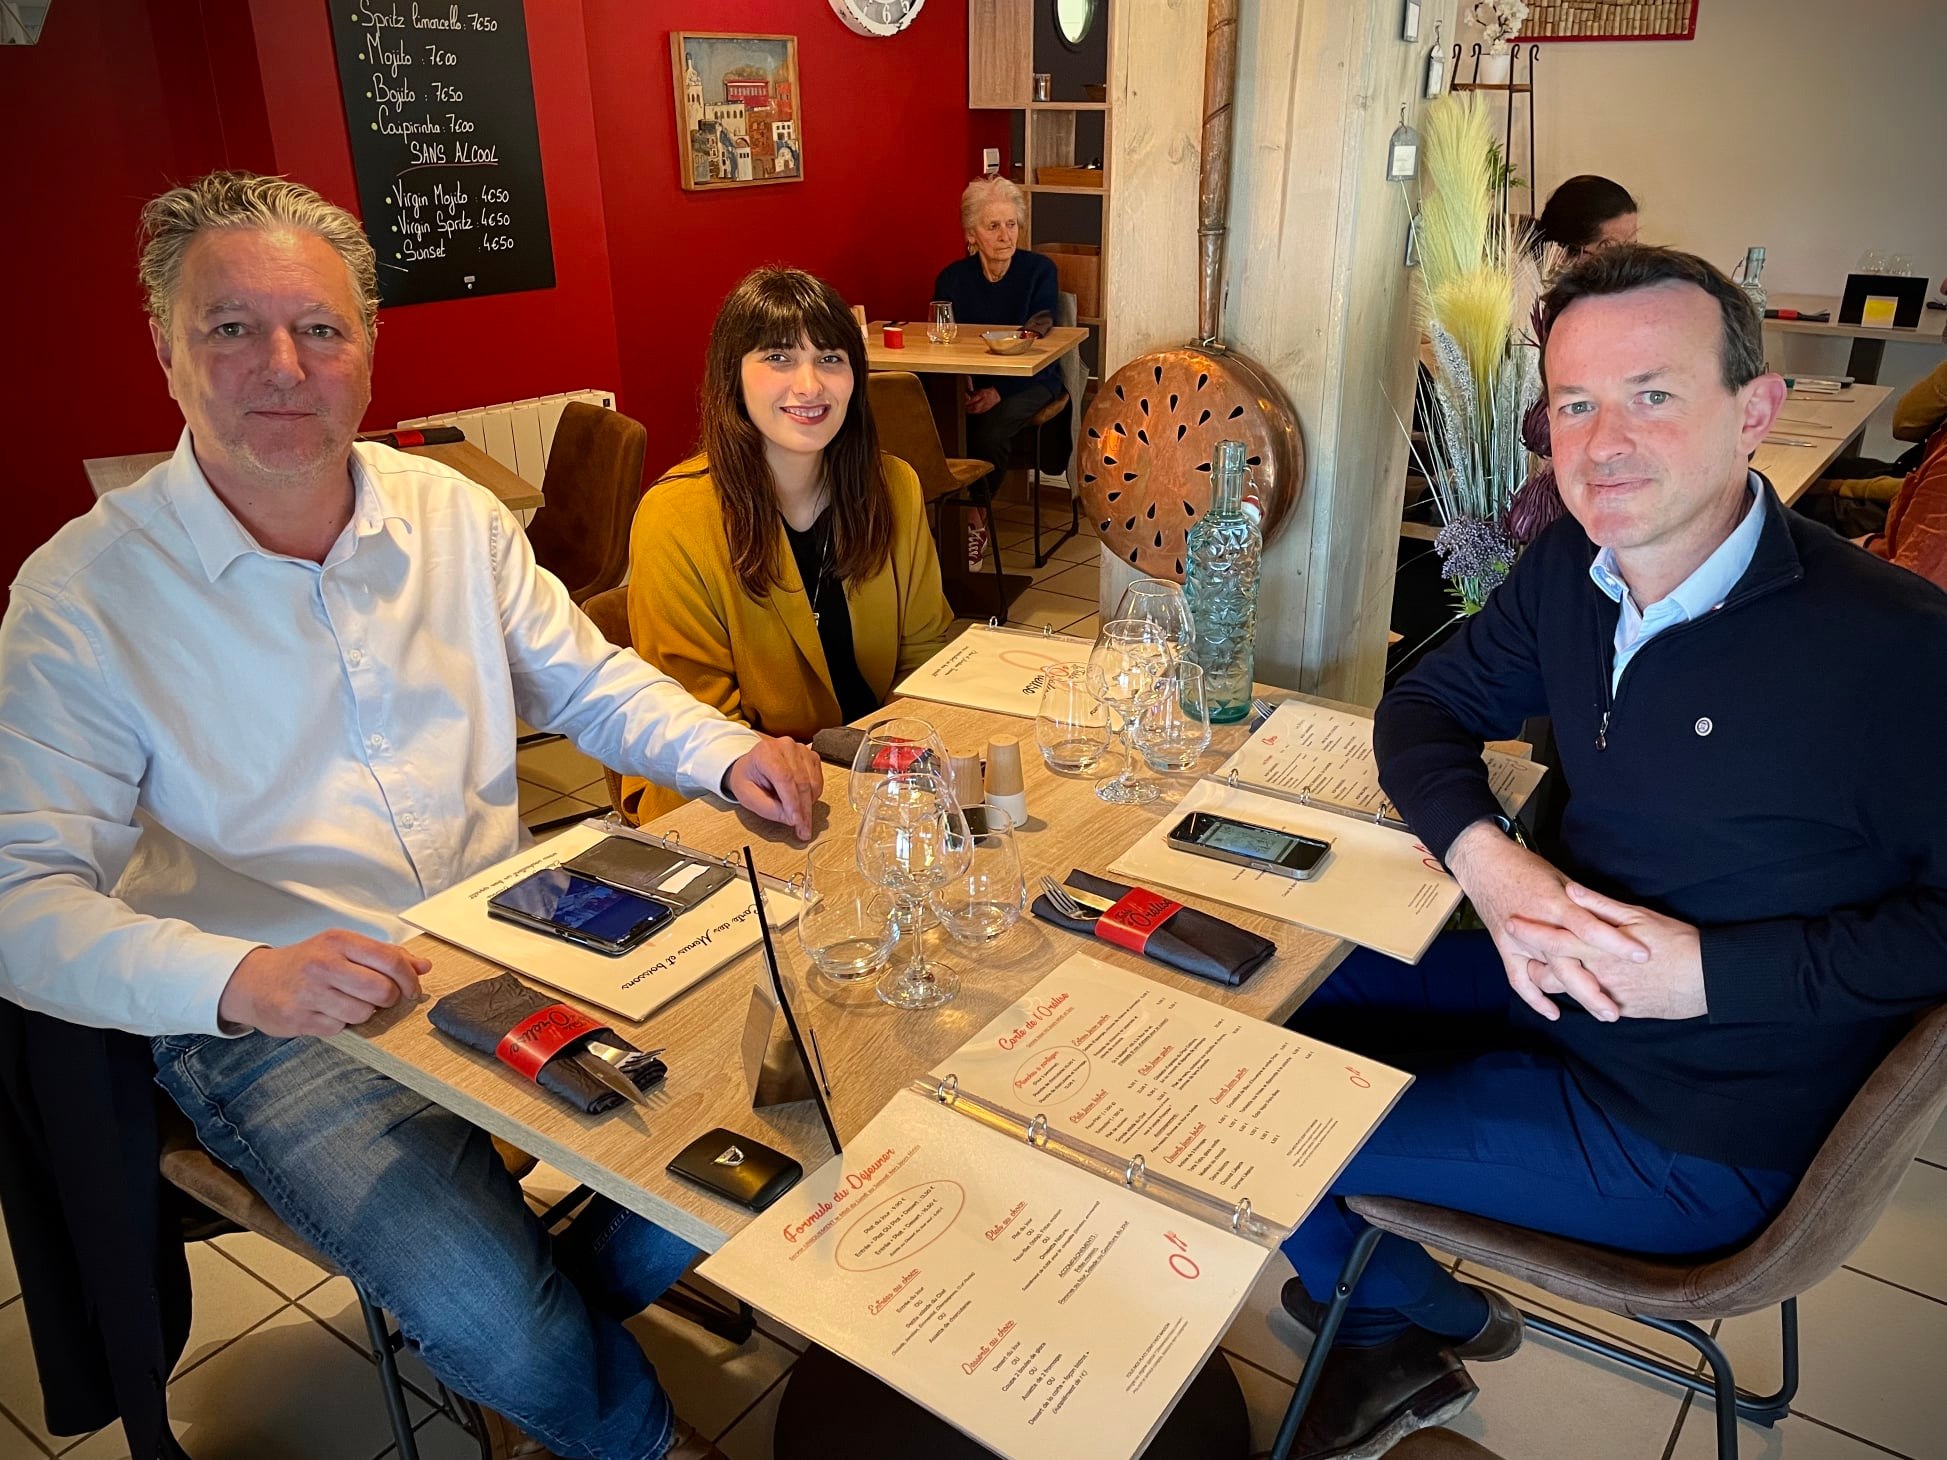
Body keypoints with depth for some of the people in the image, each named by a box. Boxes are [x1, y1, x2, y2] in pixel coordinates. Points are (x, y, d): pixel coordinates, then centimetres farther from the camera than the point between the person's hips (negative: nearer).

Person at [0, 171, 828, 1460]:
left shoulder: (457, 514, 4)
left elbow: (589, 680, 12)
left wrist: (727, 753, -8)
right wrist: (238, 977, -31)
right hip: (274, 1018, -4)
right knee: (505, 1331, -21)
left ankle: (546, 1326, 18)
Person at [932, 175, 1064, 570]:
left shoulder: (1040, 270, -4)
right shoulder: (952, 278, 2)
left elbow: (1039, 342, -10)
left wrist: (999, 390, -25)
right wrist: (958, 386, -22)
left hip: (1028, 381, -2)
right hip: (966, 382, 2)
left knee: (991, 431, -32)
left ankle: (974, 519, -10)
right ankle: (968, 516, -14)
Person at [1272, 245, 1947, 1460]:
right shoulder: (1570, 571, -4)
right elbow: (1424, 707, 4)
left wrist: (1712, 972, -25)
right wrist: (1487, 859, -15)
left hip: (1693, 1132, -7)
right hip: (1557, 983, 7)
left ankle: (1430, 1316, 28)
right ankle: (1391, 1331, 27)